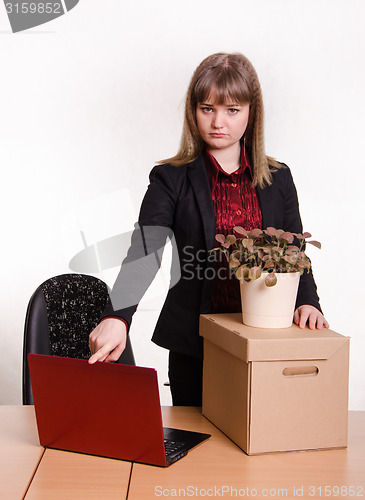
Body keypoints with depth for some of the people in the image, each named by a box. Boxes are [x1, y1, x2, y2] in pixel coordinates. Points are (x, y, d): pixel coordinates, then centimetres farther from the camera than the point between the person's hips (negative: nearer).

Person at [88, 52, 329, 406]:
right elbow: (142, 252, -15)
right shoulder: (171, 180, -3)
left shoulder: (278, 179, 6)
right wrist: (116, 317, -31)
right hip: (193, 347, -1)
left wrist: (307, 302, -12)